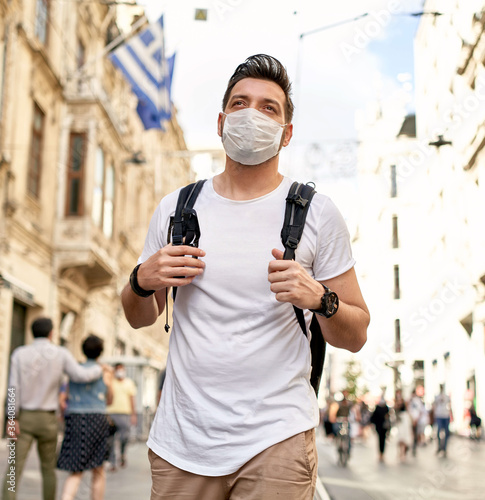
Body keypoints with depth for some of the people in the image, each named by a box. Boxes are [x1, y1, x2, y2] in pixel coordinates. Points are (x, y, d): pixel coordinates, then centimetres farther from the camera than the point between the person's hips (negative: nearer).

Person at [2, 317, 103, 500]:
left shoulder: (19, 353, -2)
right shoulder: (61, 354, -3)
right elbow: (81, 376, -14)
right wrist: (98, 369, 7)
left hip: (24, 417, 0)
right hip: (47, 420, 0)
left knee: (15, 469, -4)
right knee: (48, 468, 16)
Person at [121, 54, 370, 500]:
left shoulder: (317, 213, -2)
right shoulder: (176, 208, 5)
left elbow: (356, 336, 1)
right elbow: (139, 318, 15)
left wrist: (319, 299, -20)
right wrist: (143, 282, -7)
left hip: (276, 437, -2)